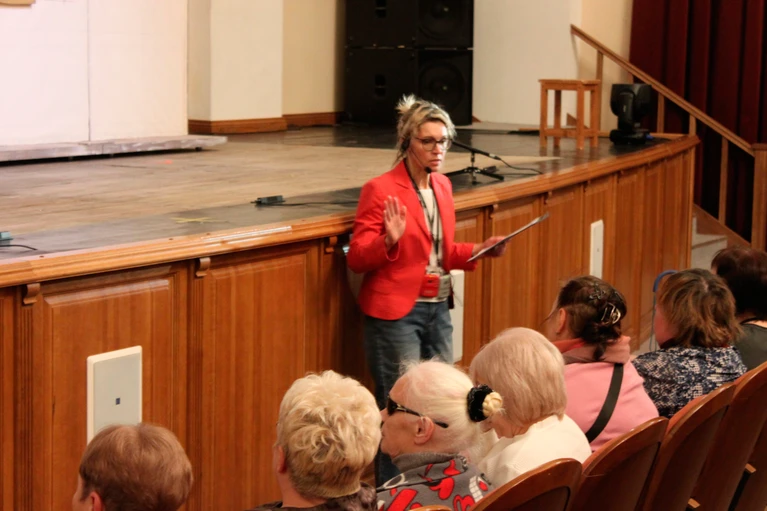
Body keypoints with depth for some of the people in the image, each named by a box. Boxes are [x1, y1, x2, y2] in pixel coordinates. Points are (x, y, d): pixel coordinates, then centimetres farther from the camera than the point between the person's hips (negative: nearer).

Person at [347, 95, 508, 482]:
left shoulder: (442, 186, 12)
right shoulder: (381, 190, -11)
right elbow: (357, 259, -10)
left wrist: (481, 250, 6)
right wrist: (389, 241, -28)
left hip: (438, 310, 7)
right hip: (396, 314, -7)